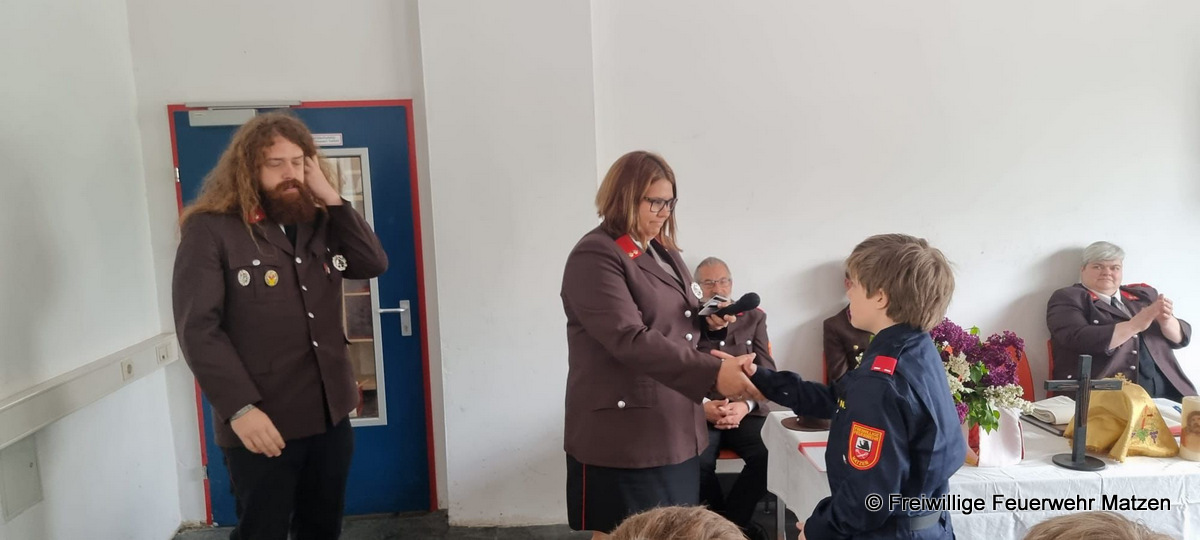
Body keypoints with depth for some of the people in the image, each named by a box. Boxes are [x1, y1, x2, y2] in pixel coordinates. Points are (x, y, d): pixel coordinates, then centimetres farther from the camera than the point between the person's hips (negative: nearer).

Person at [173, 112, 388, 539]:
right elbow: (197, 328, -16)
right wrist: (240, 408, -23)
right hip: (262, 425, -6)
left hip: (330, 415, 6)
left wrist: (331, 198, -9)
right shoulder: (210, 230, -11)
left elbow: (374, 264, -2)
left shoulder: (319, 224, 9)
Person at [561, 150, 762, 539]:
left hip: (677, 427, 8)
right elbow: (631, 340, -26)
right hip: (623, 434, -8)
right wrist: (713, 373, -30)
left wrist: (710, 323, 0)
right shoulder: (595, 257, -14)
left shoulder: (664, 252, 13)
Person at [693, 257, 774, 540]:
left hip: (745, 411, 2)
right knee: (694, 463, -30)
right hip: (700, 412, -1)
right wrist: (702, 405, -15)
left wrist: (745, 405, -10)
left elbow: (766, 371, 8)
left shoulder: (754, 317, 15)